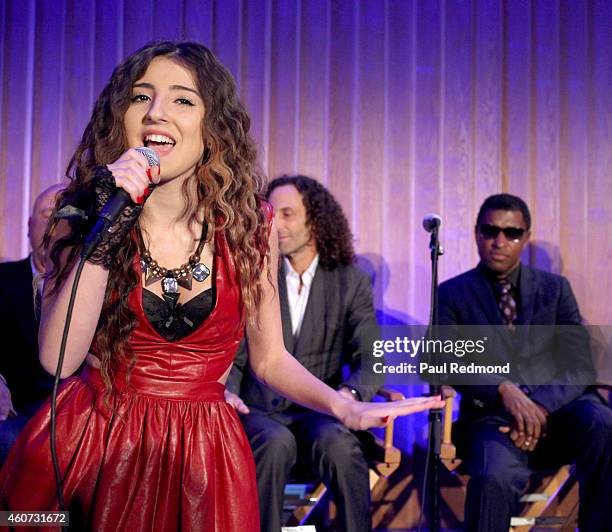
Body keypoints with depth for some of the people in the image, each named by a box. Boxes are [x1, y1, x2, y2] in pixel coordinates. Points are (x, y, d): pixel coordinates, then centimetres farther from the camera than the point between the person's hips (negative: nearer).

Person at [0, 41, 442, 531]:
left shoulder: (247, 223, -4)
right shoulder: (81, 212, -6)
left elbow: (269, 359, 3)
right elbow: (59, 359, -16)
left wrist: (346, 408, -14)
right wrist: (106, 235, -23)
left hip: (202, 453, 1)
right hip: (92, 438, 0)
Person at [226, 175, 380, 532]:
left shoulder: (351, 282, 6)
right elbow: (233, 355, 8)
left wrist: (351, 392, -23)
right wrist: (226, 391, -14)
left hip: (320, 409, 0)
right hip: (260, 411, 0)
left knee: (337, 444, -34)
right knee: (275, 443, -34)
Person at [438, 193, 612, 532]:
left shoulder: (555, 288, 15)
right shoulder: (452, 294, 10)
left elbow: (580, 365, 4)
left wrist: (542, 406, -17)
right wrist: (503, 389, -23)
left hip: (558, 406, 3)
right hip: (493, 414, -2)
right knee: (495, 477, -36)